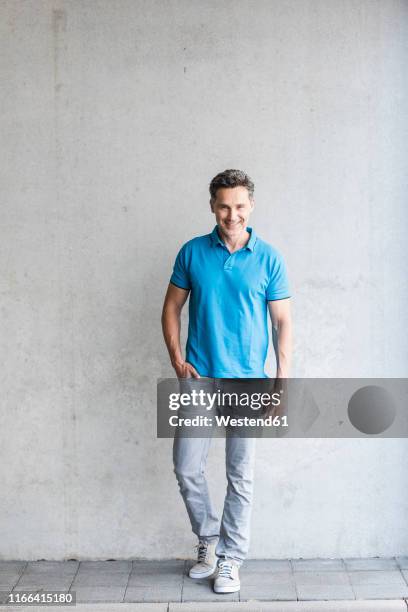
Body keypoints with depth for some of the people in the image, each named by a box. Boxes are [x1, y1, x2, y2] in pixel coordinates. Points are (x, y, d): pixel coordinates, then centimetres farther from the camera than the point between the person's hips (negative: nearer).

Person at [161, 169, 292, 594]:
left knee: (241, 478, 6)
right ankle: (209, 538, 27)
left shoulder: (269, 259, -2)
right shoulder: (192, 252, 1)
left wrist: (283, 380, -5)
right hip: (199, 379, 1)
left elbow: (282, 322, 1)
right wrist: (178, 361, -3)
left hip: (248, 383, -1)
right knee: (187, 469, 3)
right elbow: (171, 308, 8)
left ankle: (230, 558, 21)